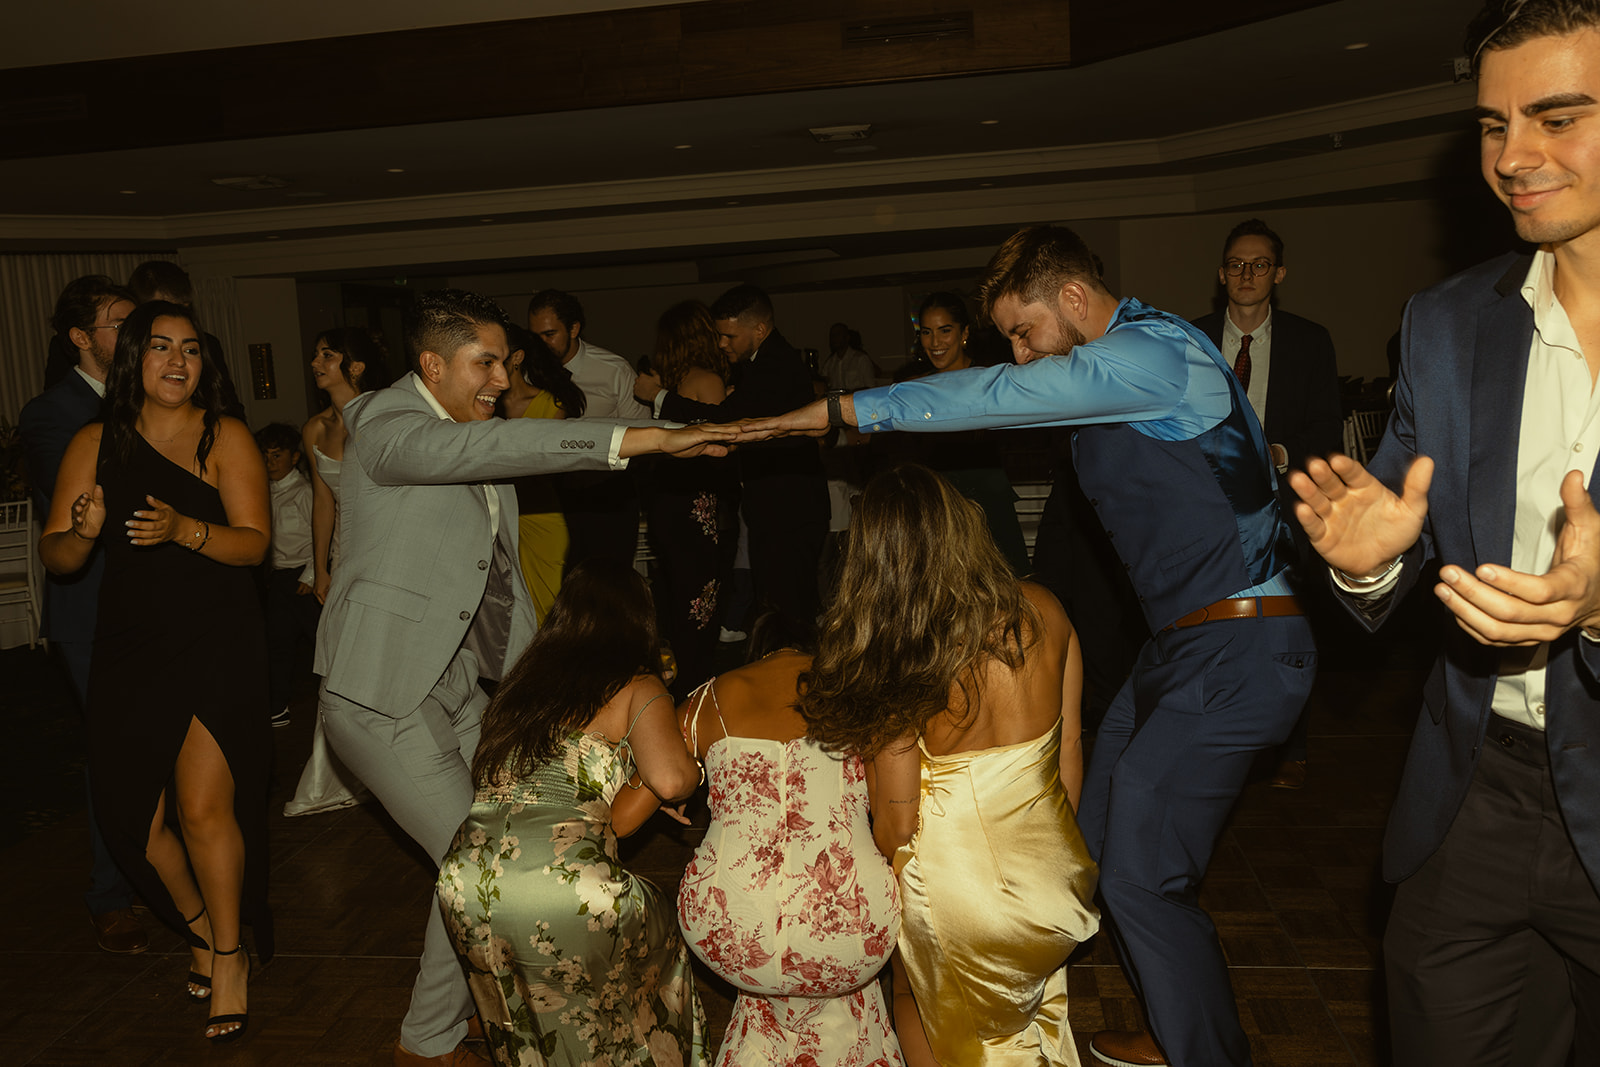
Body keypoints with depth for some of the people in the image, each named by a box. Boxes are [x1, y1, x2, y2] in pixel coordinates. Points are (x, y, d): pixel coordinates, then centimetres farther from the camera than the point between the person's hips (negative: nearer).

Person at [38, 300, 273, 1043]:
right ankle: (201, 925, 34)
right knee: (130, 815, 7)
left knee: (203, 806, -11)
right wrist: (82, 533, -17)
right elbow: (54, 558, 5)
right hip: (129, 648, 4)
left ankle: (229, 957, 12)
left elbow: (253, 542, -10)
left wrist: (184, 529, -27)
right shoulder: (95, 444, 5)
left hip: (217, 645, -3)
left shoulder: (225, 438, -3)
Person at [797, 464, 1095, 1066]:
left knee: (915, 992, 29)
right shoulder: (1043, 613, -7)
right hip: (1057, 888, 4)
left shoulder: (894, 659, -18)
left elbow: (896, 826, -12)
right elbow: (1069, 760, 1)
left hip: (956, 898, -3)